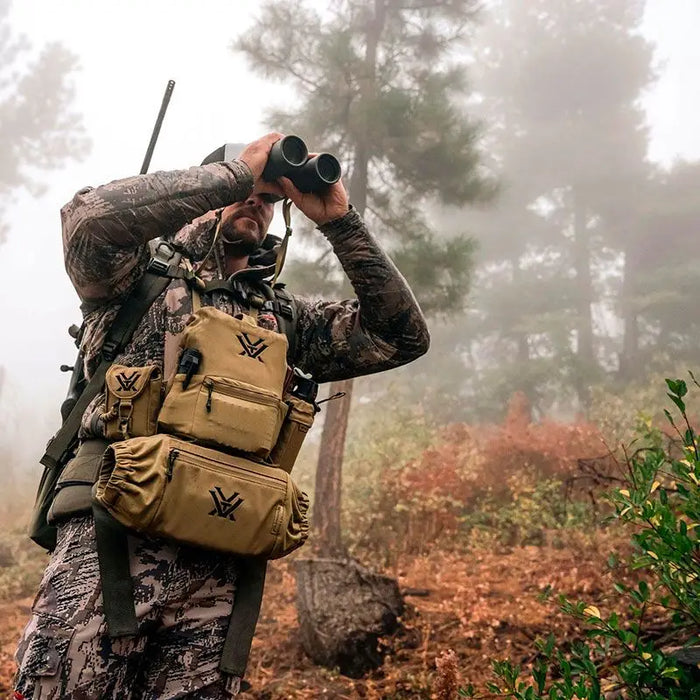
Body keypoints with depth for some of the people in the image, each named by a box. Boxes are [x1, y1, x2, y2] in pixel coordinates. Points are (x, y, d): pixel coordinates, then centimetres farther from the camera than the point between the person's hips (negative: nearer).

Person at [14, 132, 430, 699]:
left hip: (219, 571, 3)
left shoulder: (285, 318, 20)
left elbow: (403, 337, 11)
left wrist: (339, 221, 6)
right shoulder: (145, 279, 11)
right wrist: (236, 172, -4)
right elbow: (91, 217, -12)